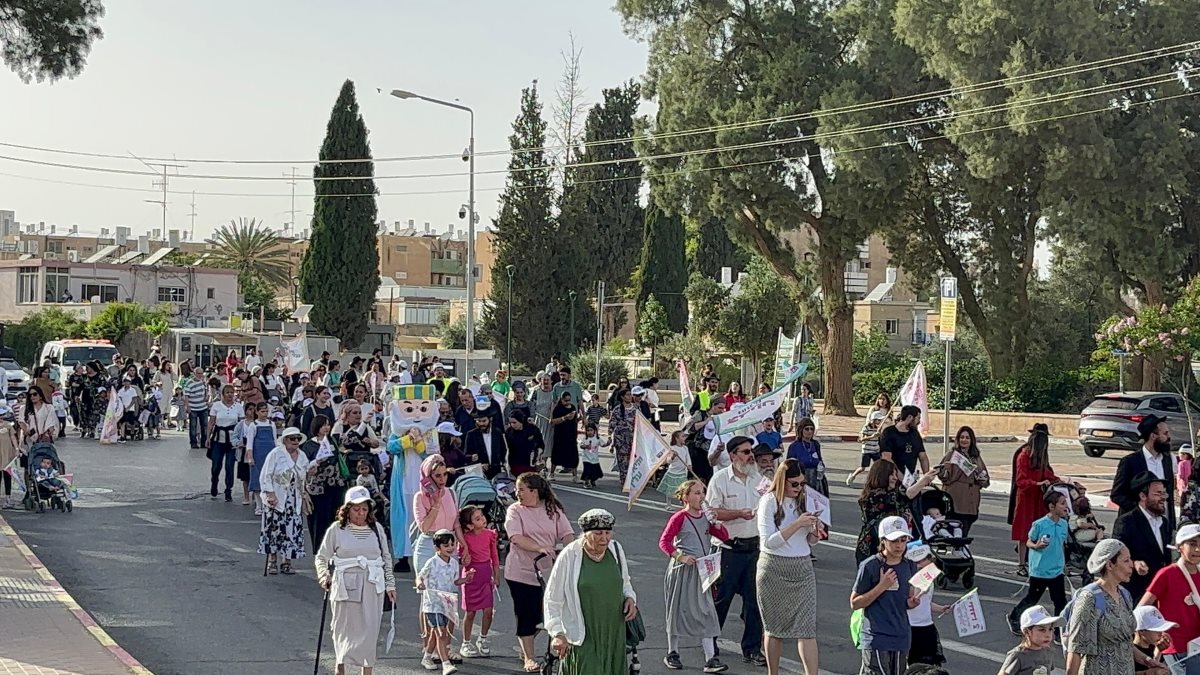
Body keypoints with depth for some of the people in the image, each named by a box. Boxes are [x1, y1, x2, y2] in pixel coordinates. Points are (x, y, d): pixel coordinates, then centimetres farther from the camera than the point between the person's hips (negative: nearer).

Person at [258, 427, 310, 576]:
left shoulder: (302, 457, 11)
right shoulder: (276, 454, -6)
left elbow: (305, 479, 21)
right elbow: (265, 476, -9)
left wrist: (305, 496, 12)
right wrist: (270, 494, -17)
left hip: (295, 501, 4)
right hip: (276, 499, -4)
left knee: (293, 530, -1)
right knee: (274, 529, -2)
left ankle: (287, 562, 8)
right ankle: (272, 561, 10)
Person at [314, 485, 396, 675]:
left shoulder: (377, 529, 10)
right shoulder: (336, 530, 2)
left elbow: (386, 558, 16)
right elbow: (322, 557, 7)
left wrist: (390, 584, 13)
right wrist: (324, 576, -10)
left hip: (372, 586, 2)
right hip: (345, 586, -2)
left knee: (369, 629, 0)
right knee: (344, 627, 2)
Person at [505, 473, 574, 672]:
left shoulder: (553, 510, 3)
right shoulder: (515, 510, -4)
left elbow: (566, 533, -1)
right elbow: (516, 537, -18)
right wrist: (540, 548, -31)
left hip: (547, 572, 3)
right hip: (521, 572, -2)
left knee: (542, 614, 6)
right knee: (526, 615, 1)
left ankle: (525, 647, 30)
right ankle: (529, 657, 13)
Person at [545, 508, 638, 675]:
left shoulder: (616, 550, 3)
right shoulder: (569, 556, -11)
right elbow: (552, 600, -5)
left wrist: (630, 598, 0)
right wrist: (557, 633, -13)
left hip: (614, 634, 5)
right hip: (583, 637, -5)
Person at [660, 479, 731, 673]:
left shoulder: (705, 517, 8)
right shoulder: (679, 518, -9)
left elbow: (724, 536, 10)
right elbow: (664, 542, -12)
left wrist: (715, 520, -6)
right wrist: (680, 557, -22)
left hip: (701, 570, 5)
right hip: (682, 570, -5)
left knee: (706, 613, -1)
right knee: (678, 610, 6)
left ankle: (710, 660, -3)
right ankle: (672, 654, 22)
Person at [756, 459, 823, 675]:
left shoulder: (805, 499, 7)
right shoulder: (769, 501, -7)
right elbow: (768, 542, -15)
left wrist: (816, 532, -7)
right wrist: (797, 524, -21)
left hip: (802, 568, 3)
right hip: (774, 570, -3)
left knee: (807, 627, -6)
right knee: (774, 627, 8)